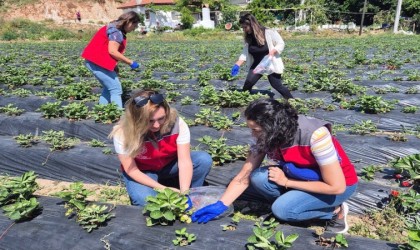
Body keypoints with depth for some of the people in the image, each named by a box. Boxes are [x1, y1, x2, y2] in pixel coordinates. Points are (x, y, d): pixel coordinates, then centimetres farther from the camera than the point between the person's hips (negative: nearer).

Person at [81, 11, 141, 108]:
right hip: (98, 62, -10)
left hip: (94, 61, 10)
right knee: (116, 89, -10)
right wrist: (130, 62, -14)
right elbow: (112, 51, -20)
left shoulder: (115, 28, 18)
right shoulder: (116, 31, -13)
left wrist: (114, 66, 11)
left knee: (108, 89, 17)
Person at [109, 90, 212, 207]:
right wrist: (164, 189, -29)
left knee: (204, 159, -24)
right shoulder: (122, 133, -29)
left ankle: (190, 198, -4)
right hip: (142, 172, -1)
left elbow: (185, 161, -27)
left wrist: (184, 193, -40)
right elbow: (132, 170, -22)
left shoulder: (176, 123, -28)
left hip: (170, 165, 2)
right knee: (146, 201, -32)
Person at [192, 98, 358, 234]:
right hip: (304, 176, 5)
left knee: (282, 209, -25)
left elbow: (336, 186, -29)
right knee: (258, 178, -20)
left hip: (341, 183, -5)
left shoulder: (315, 135, -34)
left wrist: (286, 181, -25)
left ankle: (336, 210, -3)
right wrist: (220, 205, -22)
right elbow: (244, 176, -12)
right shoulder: (267, 136, -17)